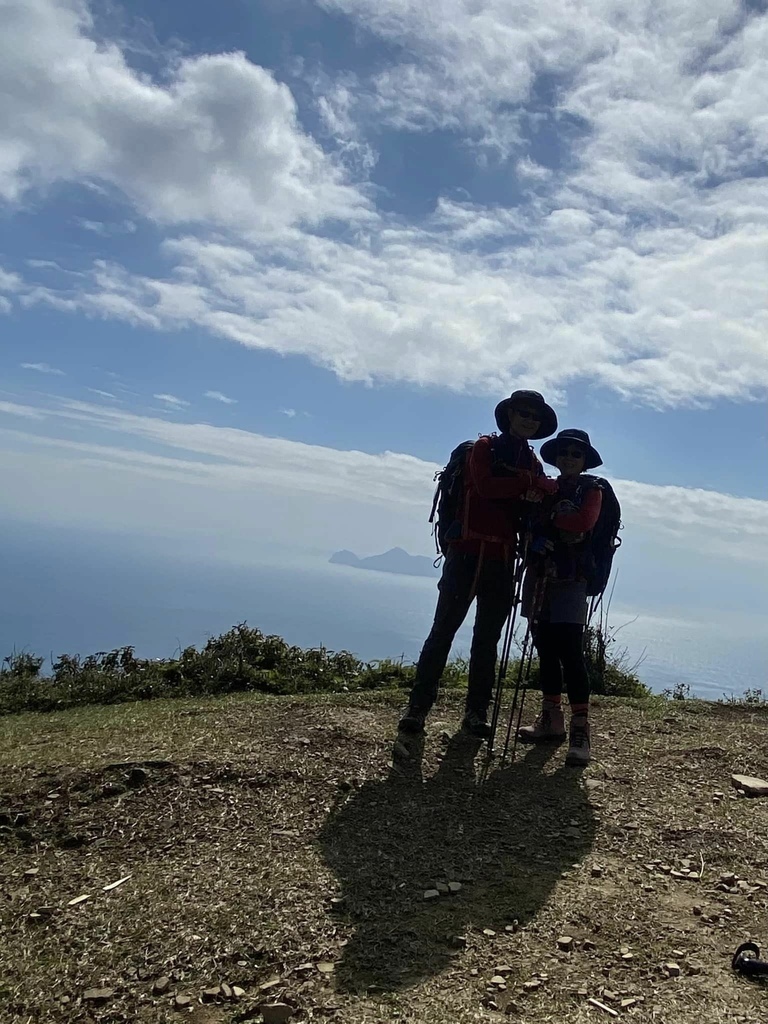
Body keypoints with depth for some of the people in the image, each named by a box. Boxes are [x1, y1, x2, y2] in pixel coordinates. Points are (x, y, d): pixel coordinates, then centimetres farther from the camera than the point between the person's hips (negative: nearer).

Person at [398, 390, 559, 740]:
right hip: (468, 552, -4)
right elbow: (485, 486, -16)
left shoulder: (533, 464, 17)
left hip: (503, 560, 4)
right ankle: (418, 705, 0)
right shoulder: (485, 448, 4)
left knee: (487, 638, 6)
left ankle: (476, 711, 13)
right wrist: (532, 482, -14)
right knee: (443, 628, -4)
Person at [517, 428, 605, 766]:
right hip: (540, 578, 5)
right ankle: (551, 720, 20)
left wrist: (550, 518, -4)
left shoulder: (591, 490, 4)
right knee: (546, 652, 9)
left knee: (570, 654, -11)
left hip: (570, 581, -5)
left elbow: (584, 521, -14)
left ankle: (580, 729, -8)